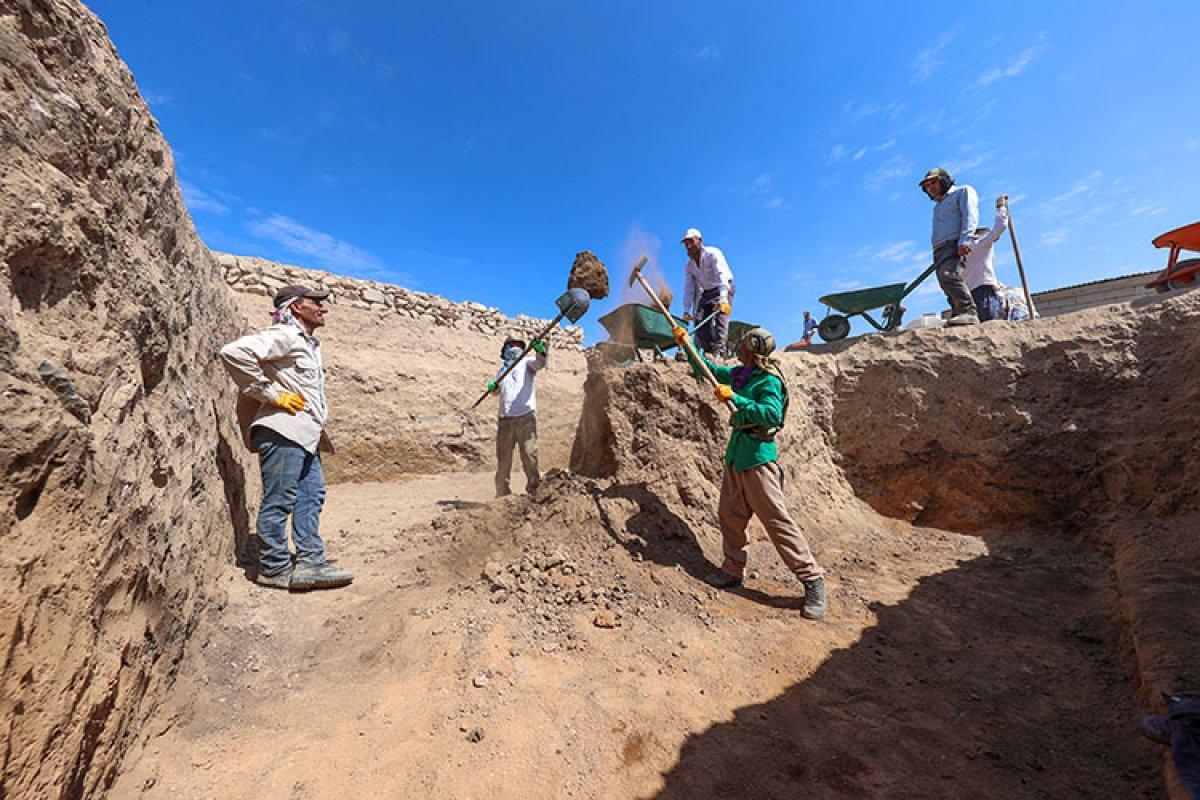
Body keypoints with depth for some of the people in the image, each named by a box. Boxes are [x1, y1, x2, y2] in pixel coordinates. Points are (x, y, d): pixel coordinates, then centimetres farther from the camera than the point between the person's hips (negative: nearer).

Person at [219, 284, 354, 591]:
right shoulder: (283, 335, -7)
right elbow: (234, 351, -22)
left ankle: (310, 562, 12)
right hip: (283, 430, -10)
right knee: (279, 500, -2)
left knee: (312, 495, 7)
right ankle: (274, 568, 9)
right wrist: (271, 394, -17)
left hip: (306, 434, 10)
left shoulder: (310, 344, 23)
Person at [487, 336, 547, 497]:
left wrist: (540, 350, -33)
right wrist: (492, 386, 6)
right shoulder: (501, 370, 24)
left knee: (529, 455, -7)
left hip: (526, 416, -5)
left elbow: (540, 363, -12)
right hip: (505, 418, 5)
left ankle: (533, 490, 2)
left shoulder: (527, 362, 8)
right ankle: (502, 493, 18)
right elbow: (496, 390, 30)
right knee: (503, 458, 8)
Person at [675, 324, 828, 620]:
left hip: (758, 457, -8)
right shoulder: (740, 374, 10)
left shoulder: (769, 380, -14)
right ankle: (733, 571, 27)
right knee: (729, 514, 12)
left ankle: (813, 580, 8)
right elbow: (707, 369, 22)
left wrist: (734, 398, -29)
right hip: (736, 454, 9)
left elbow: (772, 415, -29)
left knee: (777, 520, -6)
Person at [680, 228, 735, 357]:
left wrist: (722, 298, -47)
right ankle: (707, 352, -4)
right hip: (706, 293, 6)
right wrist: (686, 310, -13)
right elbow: (688, 289, -3)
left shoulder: (713, 253, -18)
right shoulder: (688, 265, 0)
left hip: (724, 289, -6)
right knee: (701, 322, -6)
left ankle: (716, 352, -30)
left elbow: (721, 276, -32)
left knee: (720, 319, -22)